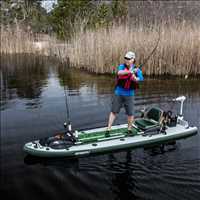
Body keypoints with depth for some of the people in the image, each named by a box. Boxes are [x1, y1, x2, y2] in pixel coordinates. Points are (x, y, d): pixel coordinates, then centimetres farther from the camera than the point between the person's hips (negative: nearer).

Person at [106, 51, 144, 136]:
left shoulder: (137, 70, -1)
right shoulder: (121, 66, -5)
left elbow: (141, 78, -17)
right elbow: (119, 72, -27)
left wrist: (135, 79, -39)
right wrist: (130, 71, -42)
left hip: (129, 95, 1)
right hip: (118, 93, 0)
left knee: (130, 113, 4)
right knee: (113, 111, 4)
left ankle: (129, 130, 25)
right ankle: (108, 129, 13)